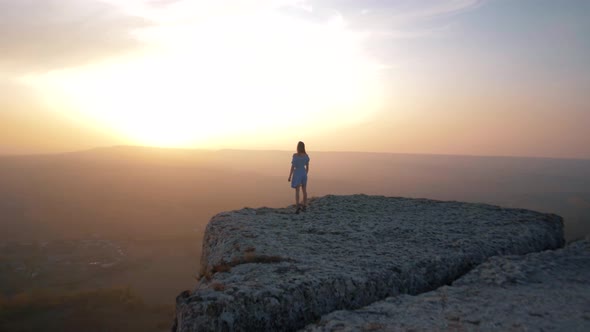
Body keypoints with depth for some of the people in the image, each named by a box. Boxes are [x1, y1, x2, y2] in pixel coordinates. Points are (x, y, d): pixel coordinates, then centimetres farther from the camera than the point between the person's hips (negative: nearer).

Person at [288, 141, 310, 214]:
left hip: (297, 174, -5)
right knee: (304, 190, 14)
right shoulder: (306, 155, 0)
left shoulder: (295, 155, -15)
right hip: (304, 173, 5)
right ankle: (304, 207, 21)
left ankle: (298, 207, -19)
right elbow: (307, 167, 7)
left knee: (297, 191, -5)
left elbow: (292, 166, -14)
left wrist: (289, 176, -7)